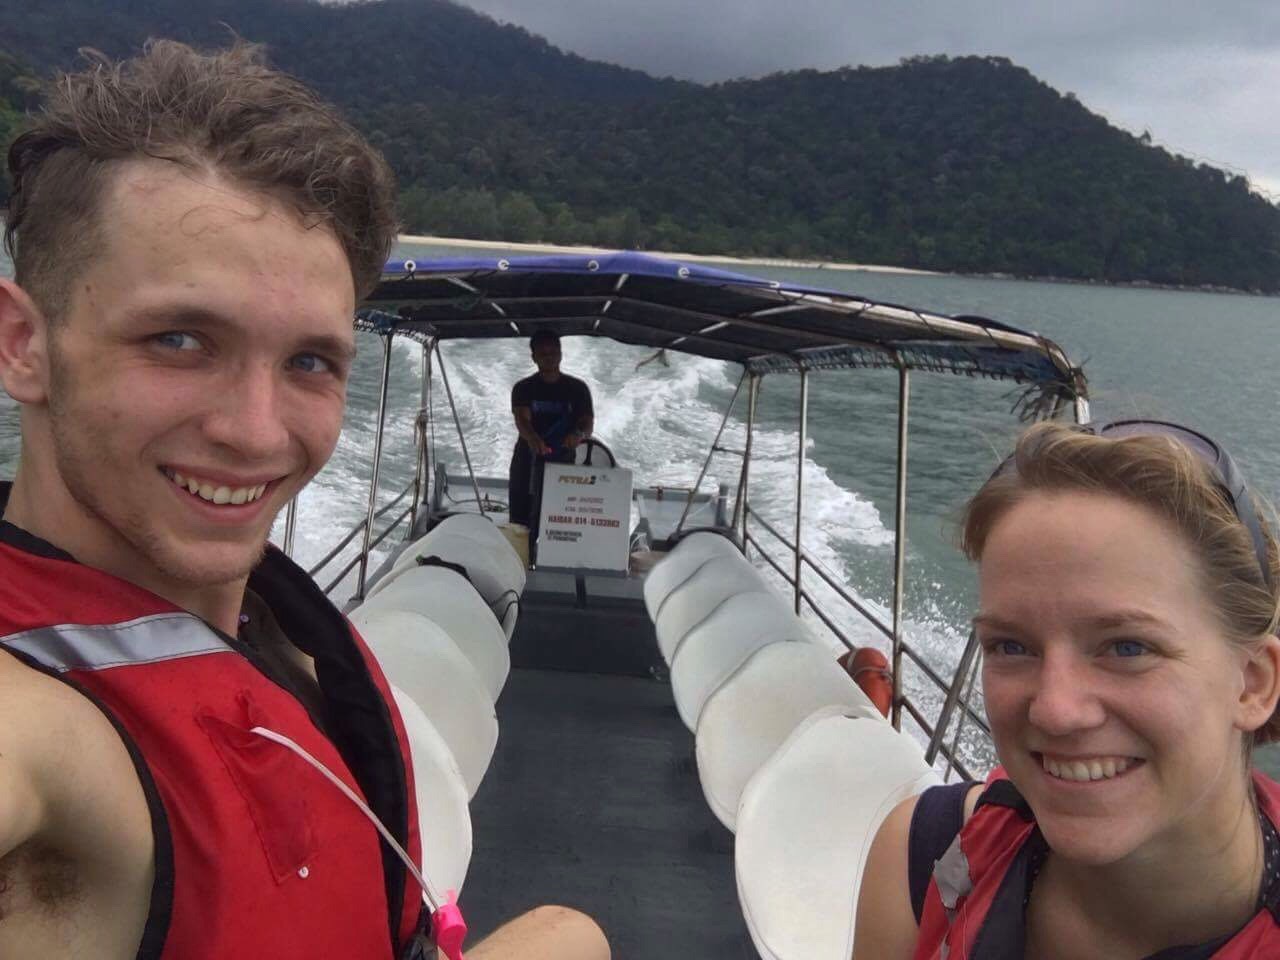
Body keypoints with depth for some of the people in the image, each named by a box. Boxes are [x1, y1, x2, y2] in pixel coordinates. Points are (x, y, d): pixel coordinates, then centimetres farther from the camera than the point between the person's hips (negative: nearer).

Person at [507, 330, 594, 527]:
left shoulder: (577, 388, 8)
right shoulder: (524, 388, 5)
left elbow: (588, 422, -1)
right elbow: (521, 418, -11)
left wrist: (579, 434, -27)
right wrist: (533, 438, -35)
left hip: (564, 465, 0)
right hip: (528, 464, 0)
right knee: (520, 523, -1)